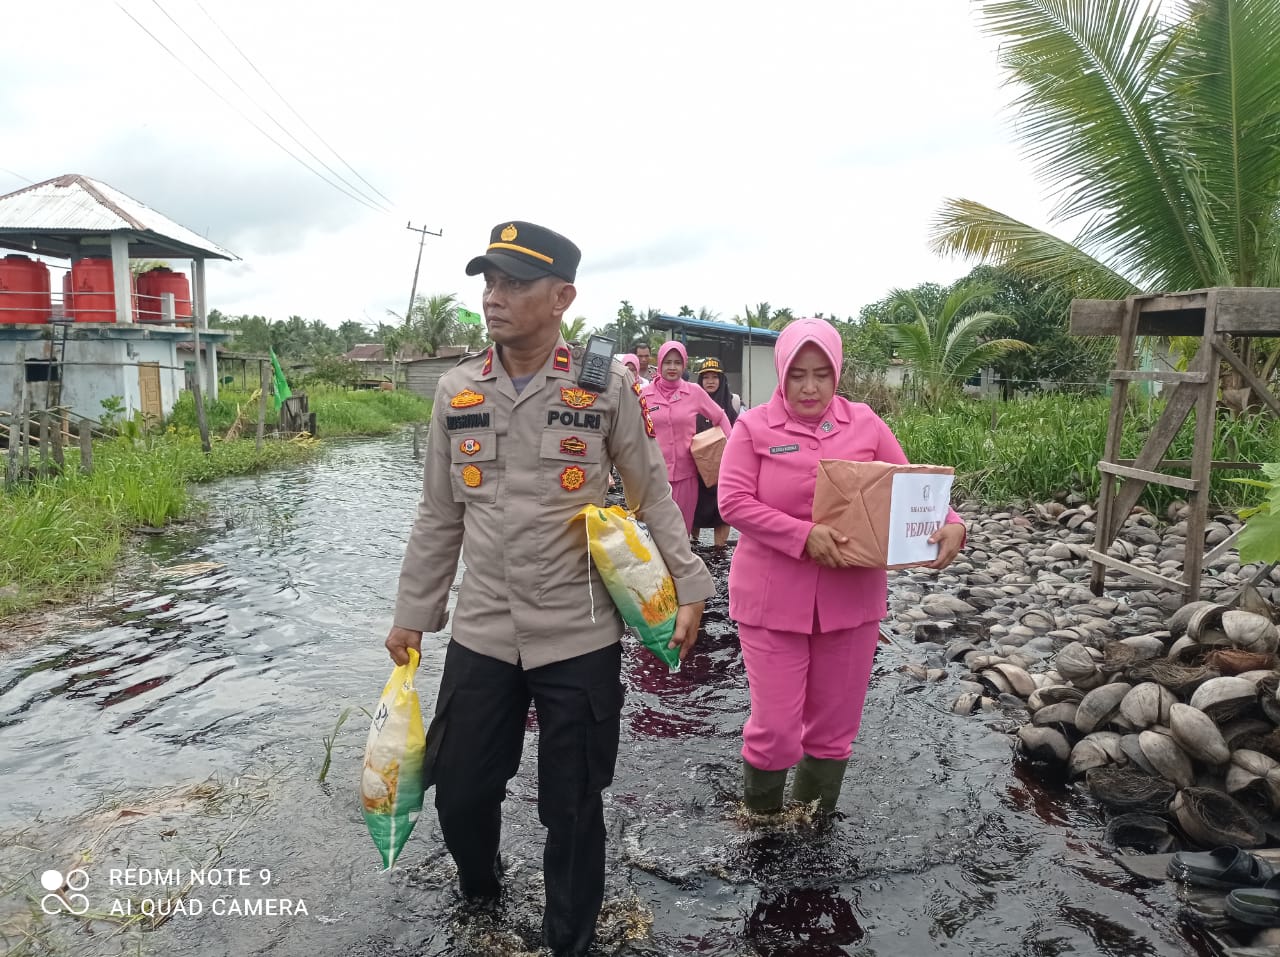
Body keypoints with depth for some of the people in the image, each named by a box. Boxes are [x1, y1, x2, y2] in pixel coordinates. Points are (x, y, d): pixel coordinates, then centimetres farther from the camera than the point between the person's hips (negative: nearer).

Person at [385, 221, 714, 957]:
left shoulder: (606, 387, -7)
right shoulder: (457, 391, 2)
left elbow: (653, 495, 2)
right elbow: (440, 516, 9)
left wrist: (690, 586, -3)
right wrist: (412, 613, 12)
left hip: (581, 637, -3)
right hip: (480, 635, 3)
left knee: (572, 806, 10)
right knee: (460, 790, 14)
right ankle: (480, 890, 47)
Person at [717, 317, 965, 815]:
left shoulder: (864, 423, 4)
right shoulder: (753, 426, -4)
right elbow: (733, 502, -13)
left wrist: (950, 524, -14)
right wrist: (803, 535, -24)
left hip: (851, 598, 3)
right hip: (772, 599, -3)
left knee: (834, 726, 15)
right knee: (775, 726, 2)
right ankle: (760, 825, 31)